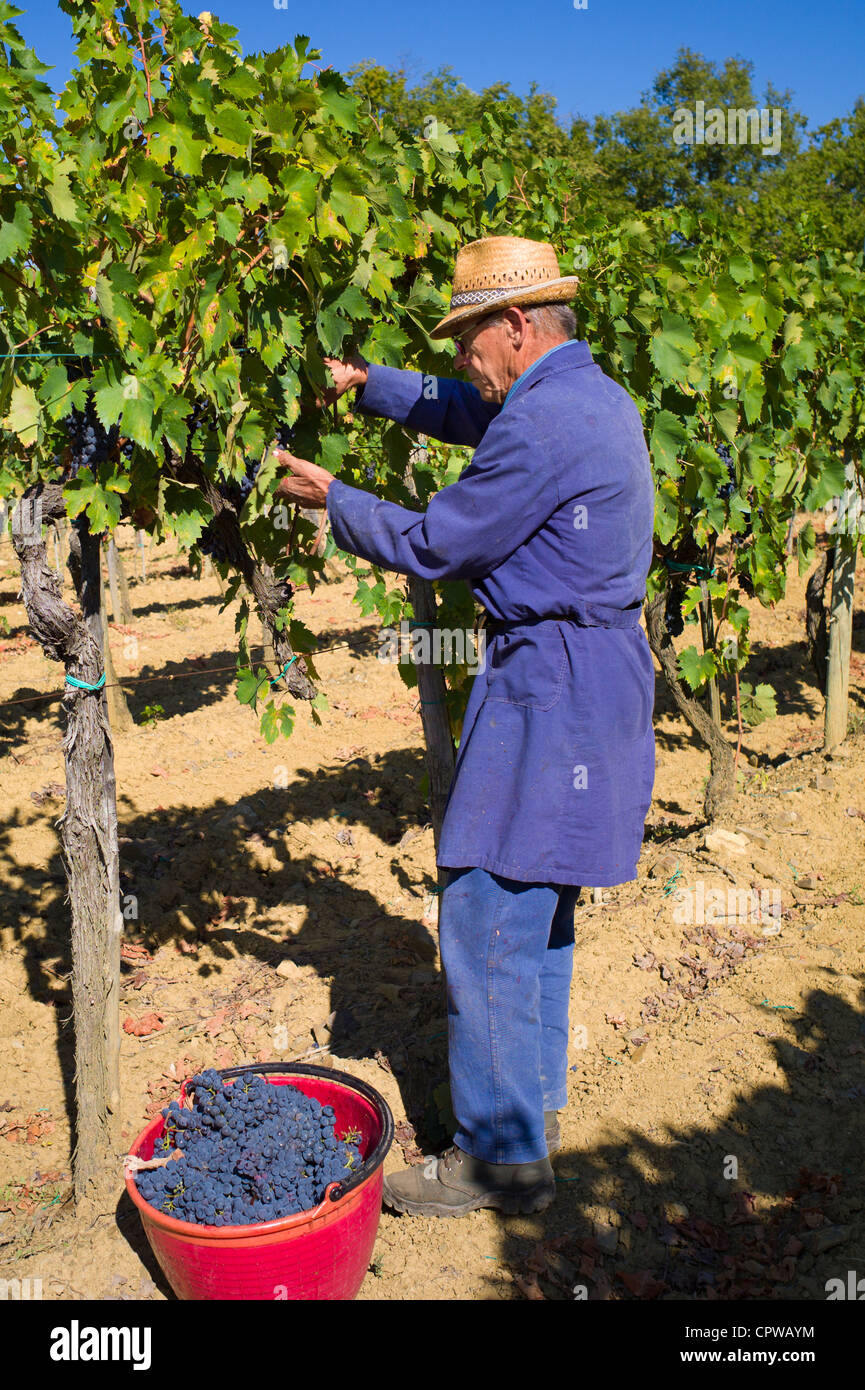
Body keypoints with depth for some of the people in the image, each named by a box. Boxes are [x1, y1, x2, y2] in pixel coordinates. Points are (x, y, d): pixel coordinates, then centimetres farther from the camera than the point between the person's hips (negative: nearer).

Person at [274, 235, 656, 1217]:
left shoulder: (547, 422, -19)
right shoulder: (592, 398, 13)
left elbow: (434, 545, -13)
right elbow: (467, 415, 28)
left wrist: (330, 499, 0)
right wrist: (368, 384, 21)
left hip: (552, 686, -11)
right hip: (592, 672, 11)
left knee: (489, 918, -3)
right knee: (534, 902, 19)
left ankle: (504, 1155, 10)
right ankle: (533, 1093, 34)